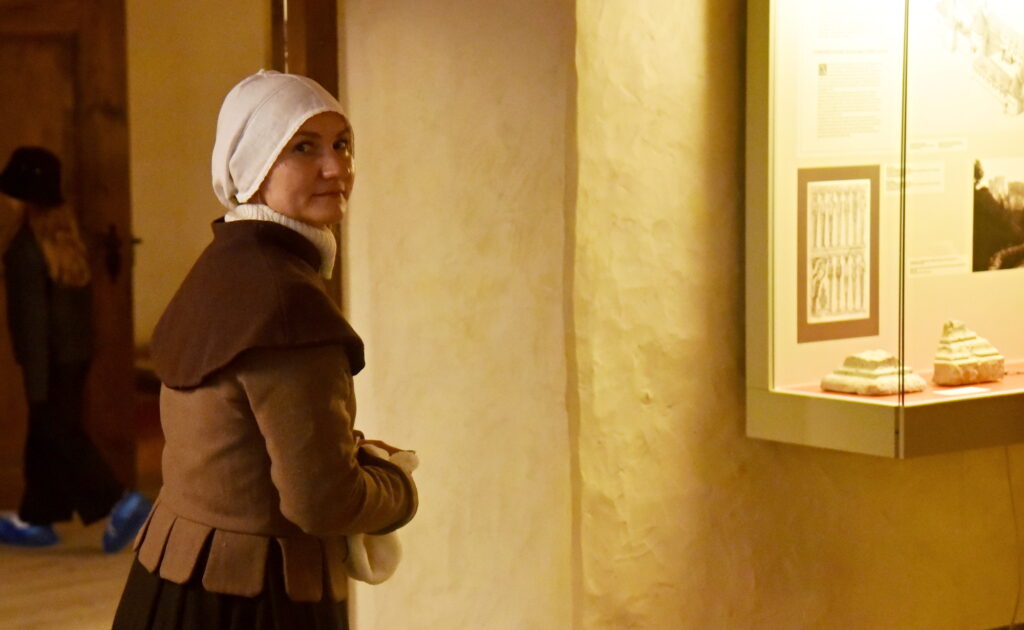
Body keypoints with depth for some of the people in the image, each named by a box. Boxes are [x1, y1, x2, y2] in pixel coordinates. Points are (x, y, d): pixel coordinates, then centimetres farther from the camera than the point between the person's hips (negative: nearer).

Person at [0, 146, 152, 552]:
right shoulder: (64, 237, 8)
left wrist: (35, 380, -16)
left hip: (51, 358, -8)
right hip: (77, 352, 8)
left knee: (60, 437, -3)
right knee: (44, 438, 16)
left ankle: (119, 504, -14)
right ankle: (36, 519, 23)